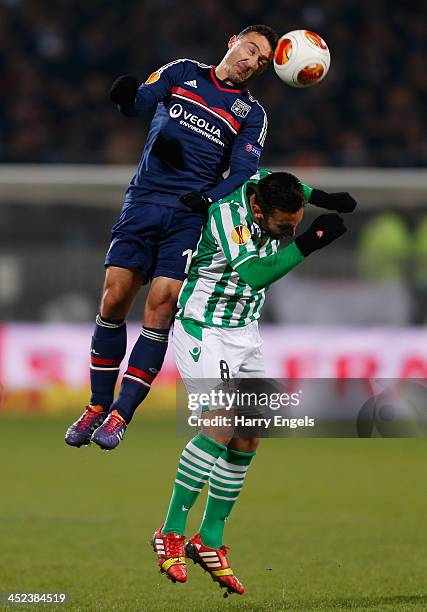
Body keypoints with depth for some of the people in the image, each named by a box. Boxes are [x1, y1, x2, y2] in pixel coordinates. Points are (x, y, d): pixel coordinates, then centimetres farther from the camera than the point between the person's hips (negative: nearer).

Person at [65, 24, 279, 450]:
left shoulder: (251, 113, 10)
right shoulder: (183, 72, 13)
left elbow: (243, 171, -1)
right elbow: (139, 102, 1)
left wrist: (209, 197, -20)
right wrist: (127, 98, -24)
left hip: (190, 213, -1)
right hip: (143, 202, 1)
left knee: (160, 307, -13)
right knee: (114, 298, -6)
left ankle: (121, 415, -7)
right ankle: (97, 406, 8)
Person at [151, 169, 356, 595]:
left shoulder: (260, 187, -6)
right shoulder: (229, 212, -27)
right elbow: (255, 275, -38)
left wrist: (320, 196, 7)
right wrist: (308, 243, -41)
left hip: (243, 332, 8)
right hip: (203, 328, -8)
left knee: (247, 439, 3)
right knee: (221, 425, -23)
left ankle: (210, 540, 12)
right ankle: (171, 532, -13)